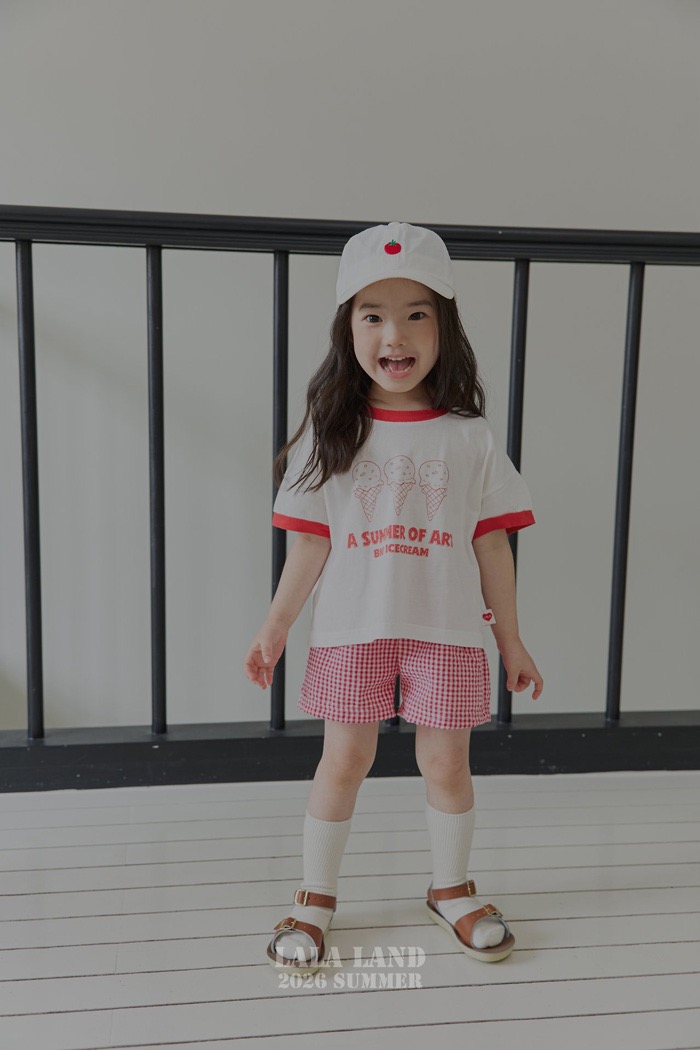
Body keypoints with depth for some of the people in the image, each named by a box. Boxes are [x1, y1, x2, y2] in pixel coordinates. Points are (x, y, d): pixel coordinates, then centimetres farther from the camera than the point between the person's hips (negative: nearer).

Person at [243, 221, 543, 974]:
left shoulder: (469, 438, -2)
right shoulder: (329, 433, -2)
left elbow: (492, 545, 1)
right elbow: (310, 542, 0)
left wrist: (510, 640, 4)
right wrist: (276, 627, -1)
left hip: (447, 630, 1)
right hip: (350, 628, 0)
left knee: (445, 762, 10)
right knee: (344, 761, 9)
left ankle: (451, 889, 36)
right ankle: (315, 898, 30)